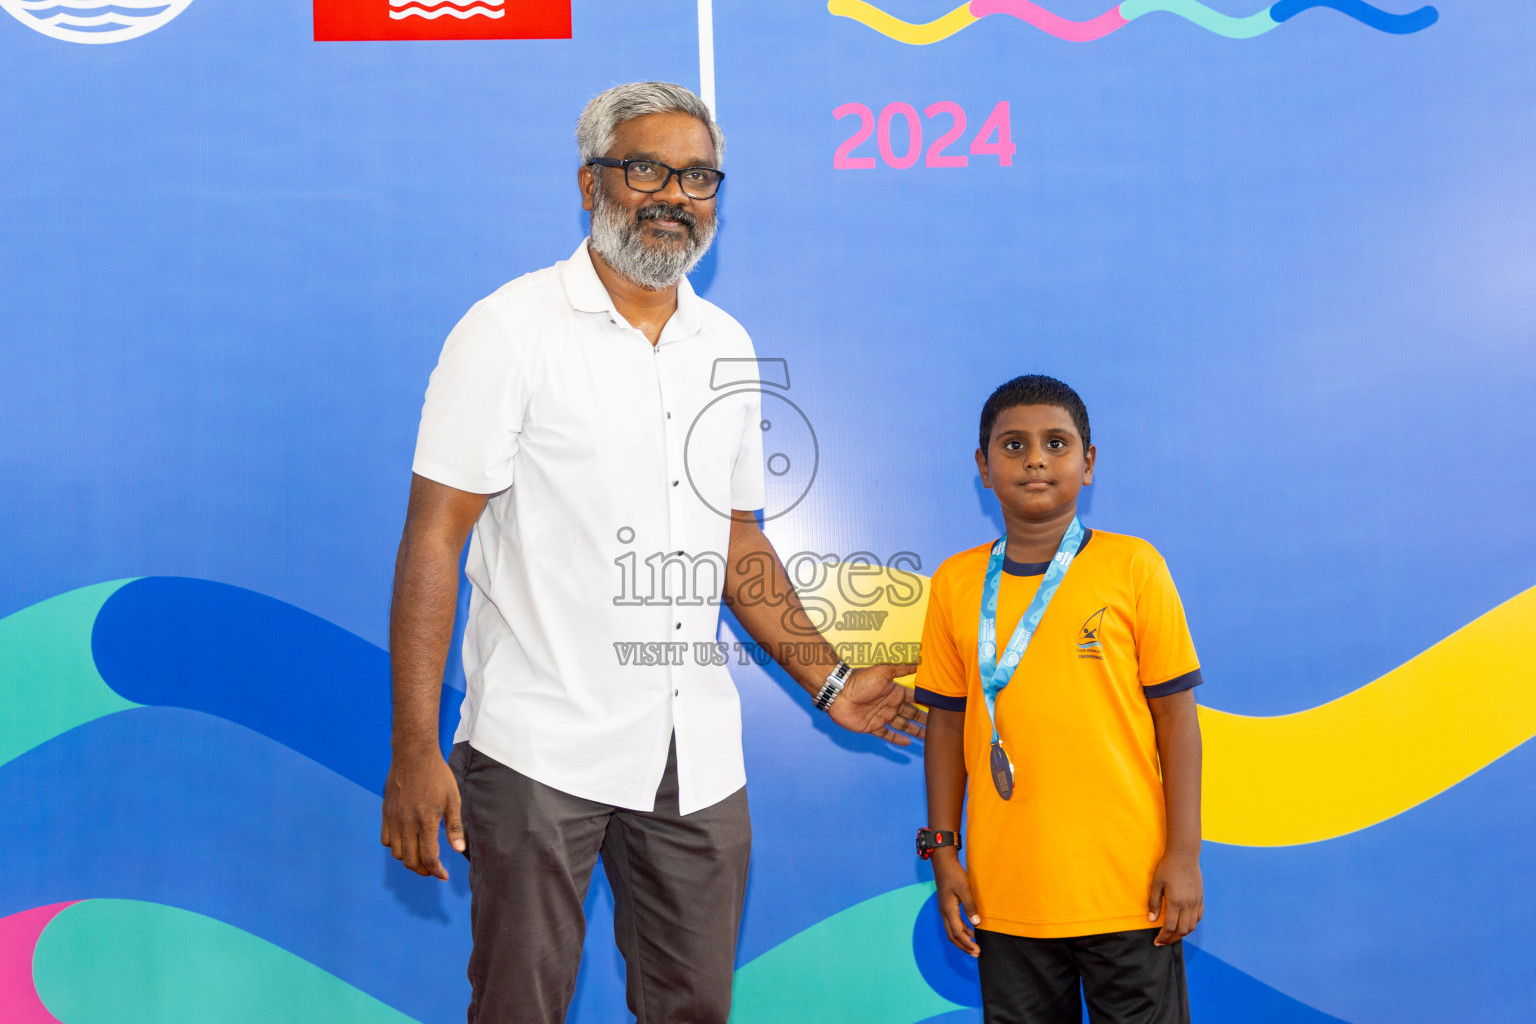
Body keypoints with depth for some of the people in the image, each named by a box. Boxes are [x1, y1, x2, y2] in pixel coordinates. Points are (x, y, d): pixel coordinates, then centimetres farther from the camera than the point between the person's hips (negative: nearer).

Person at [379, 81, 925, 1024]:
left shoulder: (727, 345, 11)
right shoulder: (512, 329, -5)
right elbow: (435, 538, -9)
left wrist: (827, 681, 13)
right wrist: (416, 751, -15)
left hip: (699, 758, 5)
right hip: (542, 750, -5)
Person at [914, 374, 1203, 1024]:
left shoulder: (1132, 567, -2)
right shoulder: (956, 583, 4)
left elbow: (1175, 715, -1)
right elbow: (947, 724, 9)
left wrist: (1184, 853, -4)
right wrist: (942, 854, 7)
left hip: (1127, 887, -2)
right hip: (1005, 894, 2)